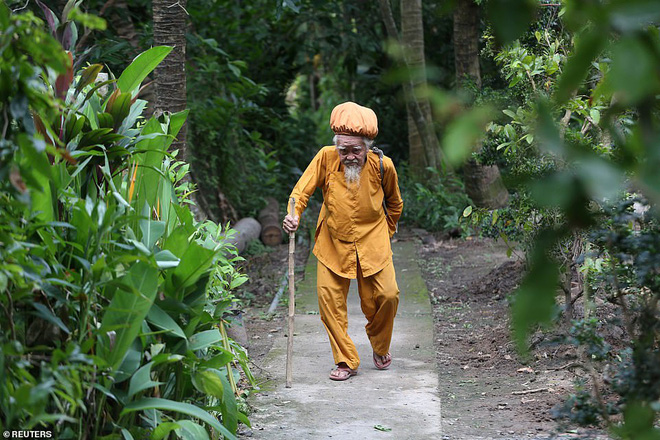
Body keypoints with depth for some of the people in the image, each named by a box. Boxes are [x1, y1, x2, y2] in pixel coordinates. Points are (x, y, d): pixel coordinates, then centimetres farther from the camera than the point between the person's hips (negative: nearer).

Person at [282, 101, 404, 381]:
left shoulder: (383, 165, -10)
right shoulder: (326, 158, -13)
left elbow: (394, 203, 9)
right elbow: (302, 190, -8)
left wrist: (386, 233, 16)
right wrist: (294, 214, -27)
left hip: (372, 241, 0)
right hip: (333, 241, 0)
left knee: (386, 295, -6)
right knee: (329, 298, -5)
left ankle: (380, 347, 24)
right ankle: (346, 361, 9)